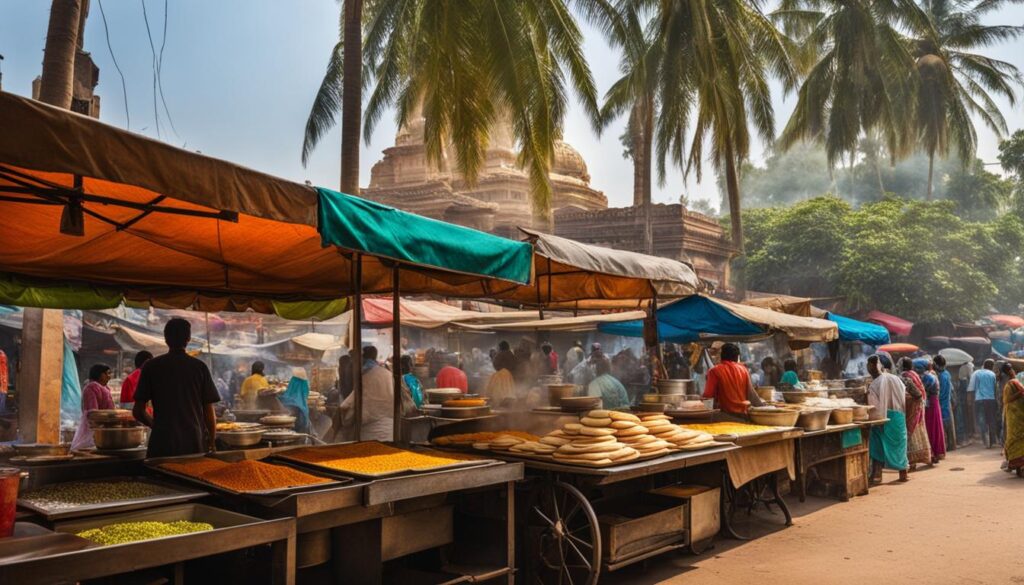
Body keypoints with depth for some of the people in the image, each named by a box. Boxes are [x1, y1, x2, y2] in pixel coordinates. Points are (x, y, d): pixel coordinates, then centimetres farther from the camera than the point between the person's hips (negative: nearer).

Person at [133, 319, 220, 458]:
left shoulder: (151, 366, 1)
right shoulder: (200, 367, 0)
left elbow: (138, 411, 3)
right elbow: (209, 411, 2)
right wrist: (212, 443, 13)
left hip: (162, 443, 0)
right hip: (195, 444, 0)